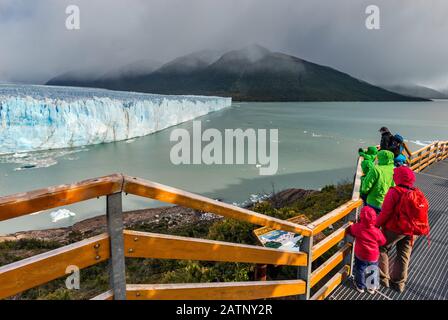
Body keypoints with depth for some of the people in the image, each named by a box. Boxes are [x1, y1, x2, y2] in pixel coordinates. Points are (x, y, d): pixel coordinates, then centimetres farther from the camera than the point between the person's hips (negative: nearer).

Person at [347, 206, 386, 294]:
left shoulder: (357, 227, -23)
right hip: (373, 257, 0)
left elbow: (349, 230, -2)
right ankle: (372, 287, 39)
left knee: (360, 270, 21)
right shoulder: (376, 231, -23)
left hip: (360, 255, 0)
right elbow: (382, 242, -7)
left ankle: (360, 286, 37)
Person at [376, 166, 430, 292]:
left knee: (382, 250, 13)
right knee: (404, 256, 18)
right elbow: (423, 215, 7)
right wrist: (423, 229, 21)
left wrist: (376, 225, -8)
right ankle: (398, 283, 31)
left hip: (395, 229, -6)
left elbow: (385, 212, -19)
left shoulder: (394, 192, -19)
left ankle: (383, 278, 17)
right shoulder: (418, 194, 1)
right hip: (411, 231, 6)